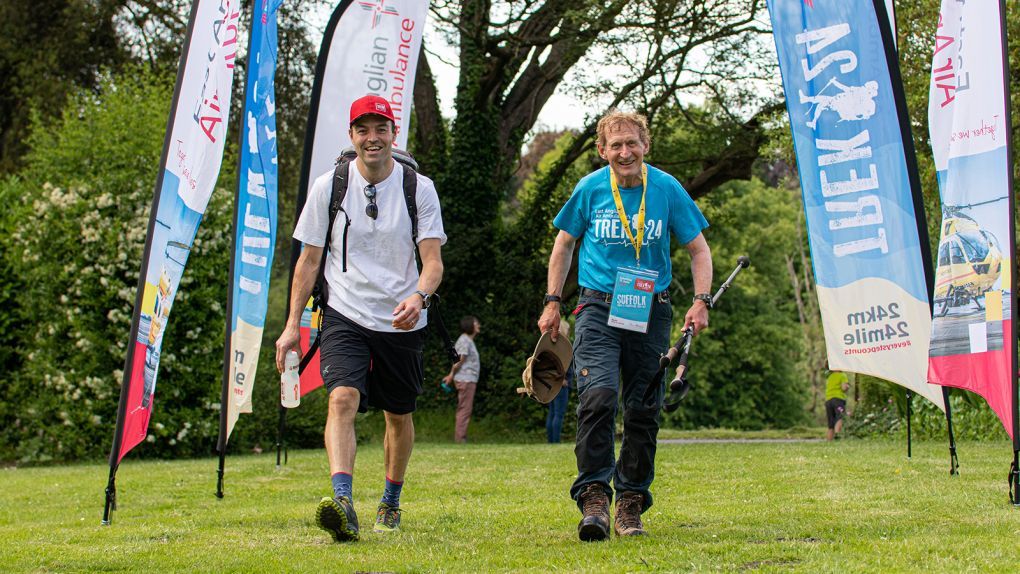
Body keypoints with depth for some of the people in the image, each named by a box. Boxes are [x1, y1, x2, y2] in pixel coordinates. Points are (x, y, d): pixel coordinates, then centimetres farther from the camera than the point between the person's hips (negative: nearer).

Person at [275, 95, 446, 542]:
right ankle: (342, 501, -38)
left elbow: (433, 262, -8)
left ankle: (391, 501, 36)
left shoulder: (419, 188, -3)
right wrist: (292, 325, 1)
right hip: (345, 316, -1)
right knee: (343, 398, -24)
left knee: (399, 415, 14)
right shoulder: (329, 186, -1)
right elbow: (309, 260, 6)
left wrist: (418, 296, -29)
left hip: (401, 320, 1)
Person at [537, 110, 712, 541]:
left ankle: (631, 502, 17)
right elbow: (564, 244, 13)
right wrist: (552, 302, 9)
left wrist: (701, 301, -5)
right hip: (598, 307, -1)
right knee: (598, 394, -21)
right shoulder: (590, 188, 0)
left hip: (650, 311, 2)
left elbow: (698, 249, 7)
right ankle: (594, 496, -17)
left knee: (643, 409, 5)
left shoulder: (667, 189, -1)